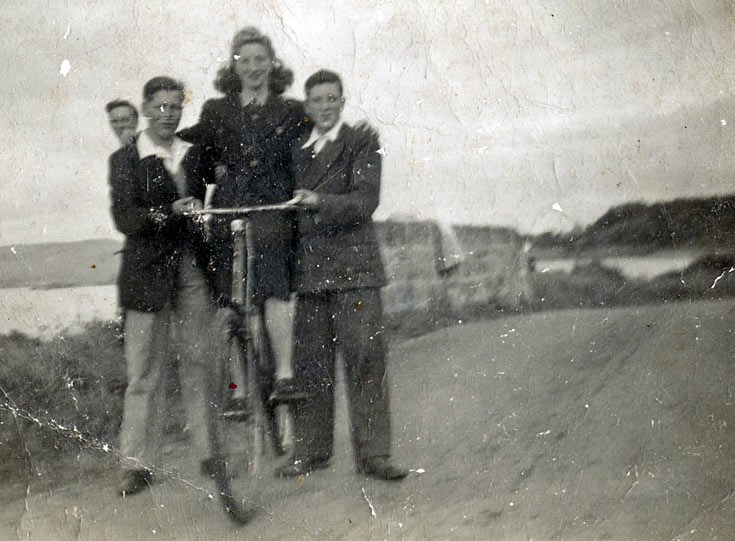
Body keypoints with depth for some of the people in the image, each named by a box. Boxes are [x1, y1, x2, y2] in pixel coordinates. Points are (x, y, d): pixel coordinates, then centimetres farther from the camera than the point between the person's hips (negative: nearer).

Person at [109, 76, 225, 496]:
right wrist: (169, 212, -27)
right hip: (148, 274, -3)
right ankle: (139, 464, 8)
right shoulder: (125, 160, 1)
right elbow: (125, 219, -12)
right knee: (145, 372, 1)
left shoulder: (196, 154, 12)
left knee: (201, 365, 5)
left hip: (195, 272, 3)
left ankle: (210, 453, 16)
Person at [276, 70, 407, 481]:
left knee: (365, 360, -5)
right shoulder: (295, 149, 18)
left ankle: (373, 454, -1)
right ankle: (310, 451, 15)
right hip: (308, 268, 4)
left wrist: (320, 202, -26)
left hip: (354, 266, -4)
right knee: (310, 363, 6)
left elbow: (366, 200, -12)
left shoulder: (362, 143, 2)